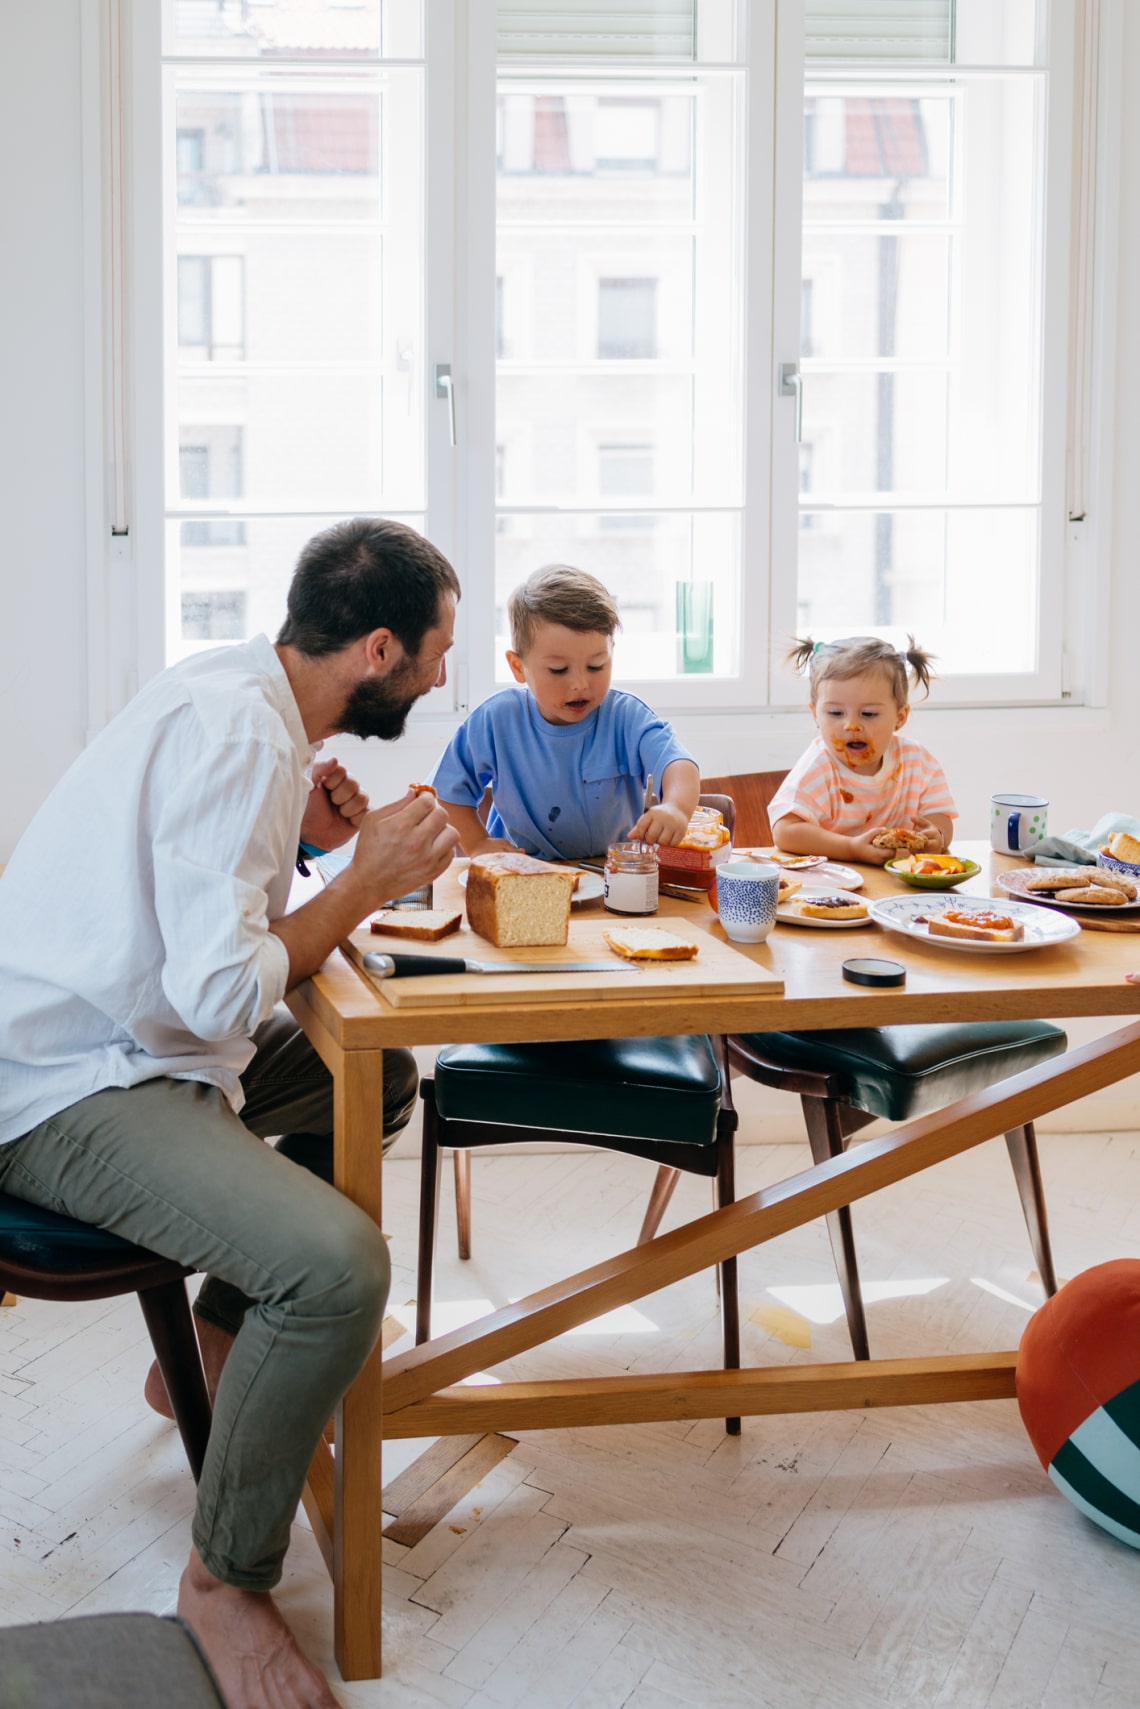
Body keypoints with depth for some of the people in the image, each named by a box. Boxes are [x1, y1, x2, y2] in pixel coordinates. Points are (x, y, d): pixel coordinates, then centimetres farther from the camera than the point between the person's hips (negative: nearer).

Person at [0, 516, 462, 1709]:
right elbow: (222, 992, -28)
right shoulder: (236, 732, -22)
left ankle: (217, 1342, 27)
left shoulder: (241, 693, 8)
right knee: (336, 1263, -29)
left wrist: (302, 835, 2)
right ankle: (225, 1580, -8)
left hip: (129, 1043, 11)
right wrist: (365, 882, -15)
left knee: (376, 1076, 21)